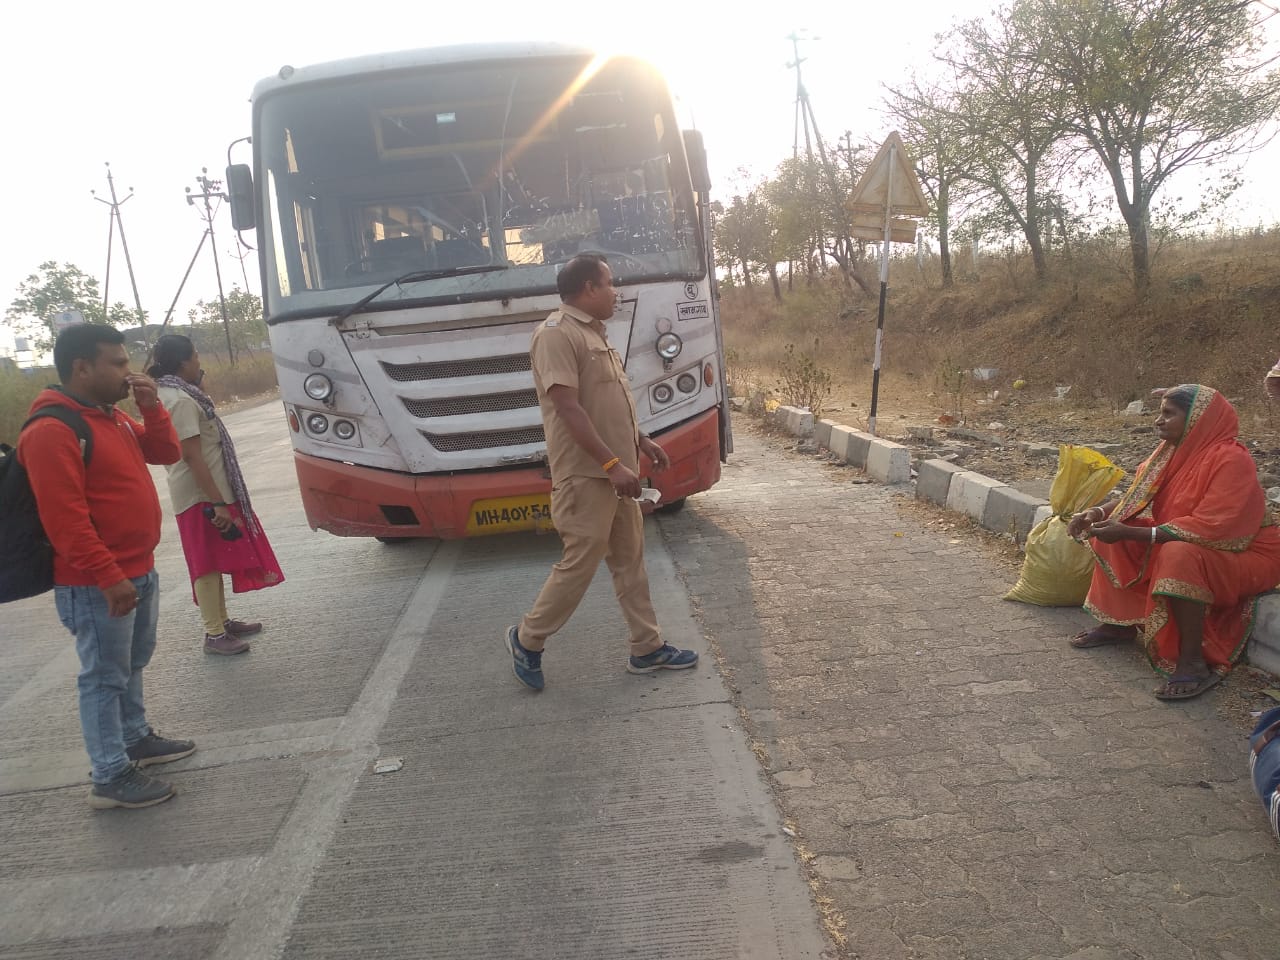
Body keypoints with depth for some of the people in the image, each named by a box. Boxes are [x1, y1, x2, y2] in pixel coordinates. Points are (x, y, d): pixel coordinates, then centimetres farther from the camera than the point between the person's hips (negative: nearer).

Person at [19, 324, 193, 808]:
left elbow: (167, 453, 16)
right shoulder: (52, 432, -20)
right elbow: (64, 519, -25)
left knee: (133, 664, 22)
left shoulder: (113, 416, 11)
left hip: (139, 571, 10)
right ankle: (110, 778, 9)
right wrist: (108, 577, -26)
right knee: (105, 676, 0)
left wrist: (150, 406, 0)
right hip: (96, 585, -10)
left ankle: (137, 738, 38)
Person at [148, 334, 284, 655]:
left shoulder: (172, 395, 13)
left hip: (207, 493, 10)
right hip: (203, 496, -10)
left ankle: (222, 621, 27)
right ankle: (215, 635, 3)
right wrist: (217, 503, -25)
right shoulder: (181, 401, -18)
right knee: (208, 563, -3)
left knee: (216, 560, 17)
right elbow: (192, 456, -24)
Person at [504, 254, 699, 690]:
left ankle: (647, 648, 22)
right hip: (586, 476, -10)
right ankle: (526, 639, 16)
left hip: (614, 473, 10)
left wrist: (642, 442, 20)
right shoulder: (557, 333, -16)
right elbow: (568, 408, -24)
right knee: (579, 565, -3)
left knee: (630, 560, 13)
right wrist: (613, 464, -26)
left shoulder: (594, 332, 15)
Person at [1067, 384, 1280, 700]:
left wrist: (1128, 532, -34)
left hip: (1244, 555, -9)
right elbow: (1137, 496, 4)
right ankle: (1119, 623, 6)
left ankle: (1193, 661, -26)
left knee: (1179, 555, -38)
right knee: (1111, 531, 0)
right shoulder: (1176, 450, -2)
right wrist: (1098, 512, -17)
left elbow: (1210, 530, -34)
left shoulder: (1231, 460, -26)